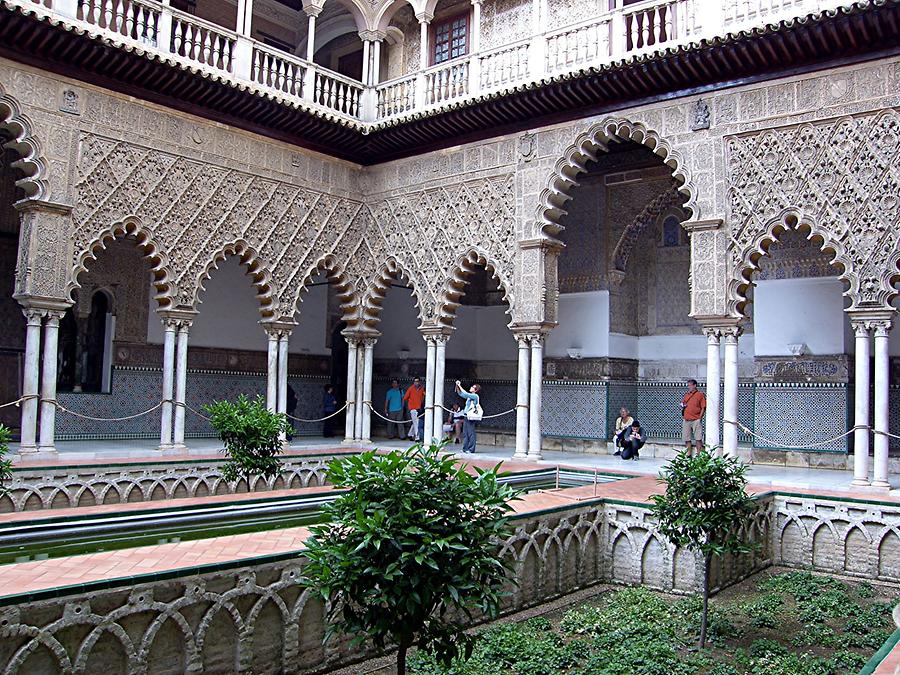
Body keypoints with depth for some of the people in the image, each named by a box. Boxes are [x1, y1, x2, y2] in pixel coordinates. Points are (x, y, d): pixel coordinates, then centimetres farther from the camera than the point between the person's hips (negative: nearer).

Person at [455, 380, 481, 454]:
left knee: (471, 433, -6)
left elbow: (465, 394, -20)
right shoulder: (470, 396, 17)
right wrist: (457, 386, 11)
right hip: (466, 417, 9)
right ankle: (465, 448, 15)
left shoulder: (475, 396, -9)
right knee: (465, 433, 10)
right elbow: (460, 393, 25)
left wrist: (460, 386, -11)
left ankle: (471, 449, -4)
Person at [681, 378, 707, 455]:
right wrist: (682, 407, 3)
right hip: (686, 420, 6)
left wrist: (700, 418, -11)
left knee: (698, 439, -6)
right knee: (687, 439, 6)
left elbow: (703, 407, -4)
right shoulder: (686, 395, 18)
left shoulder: (700, 394, 0)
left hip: (696, 420, -6)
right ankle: (688, 455, 12)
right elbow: (682, 405, 28)